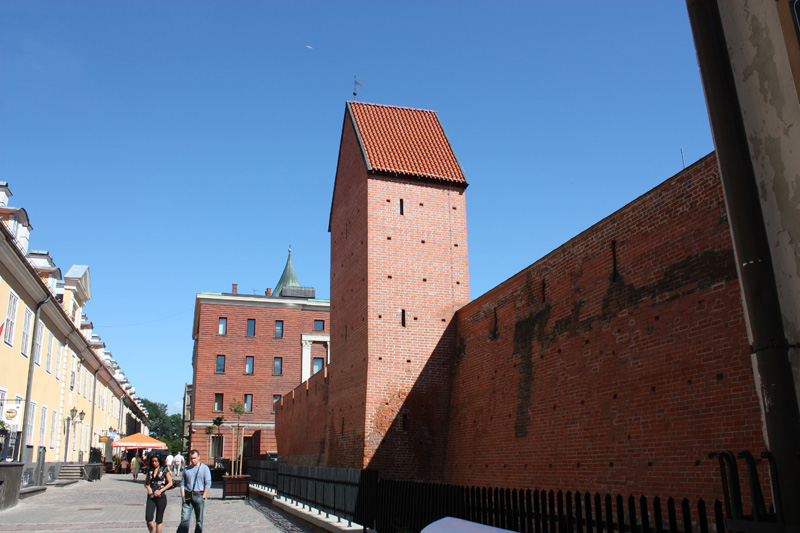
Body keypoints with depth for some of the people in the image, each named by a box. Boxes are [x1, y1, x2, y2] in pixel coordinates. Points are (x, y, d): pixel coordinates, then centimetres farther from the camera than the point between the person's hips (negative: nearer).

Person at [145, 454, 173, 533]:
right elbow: (146, 483, 21)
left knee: (159, 520, 2)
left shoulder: (164, 470, 0)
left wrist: (161, 490, -11)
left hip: (161, 497, -3)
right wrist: (148, 488, -1)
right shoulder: (150, 471, 11)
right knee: (148, 518, -7)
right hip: (151, 497, 3)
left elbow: (170, 483, -2)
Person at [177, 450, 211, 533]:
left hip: (199, 496, -2)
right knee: (184, 518, -6)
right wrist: (183, 496, 0)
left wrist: (203, 497, -9)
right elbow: (183, 484, 12)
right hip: (188, 496, 2)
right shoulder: (186, 469, 12)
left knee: (199, 520, 5)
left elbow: (208, 484, -3)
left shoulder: (205, 468, 1)